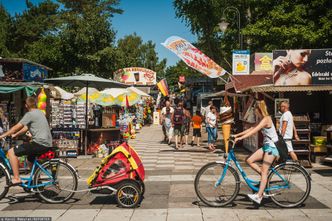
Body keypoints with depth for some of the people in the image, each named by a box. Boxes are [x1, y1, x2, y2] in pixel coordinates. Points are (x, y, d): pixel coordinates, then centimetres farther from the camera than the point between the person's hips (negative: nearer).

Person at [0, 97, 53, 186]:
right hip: (47, 145, 9)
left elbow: (17, 127, -7)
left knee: (11, 152, -5)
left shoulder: (30, 114, -7)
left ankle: (16, 178, -6)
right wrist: (15, 135, 25)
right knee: (30, 159, 34)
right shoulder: (40, 113, 20)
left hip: (39, 143, -9)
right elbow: (26, 128, 26)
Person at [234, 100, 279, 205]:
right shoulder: (261, 120, 13)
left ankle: (258, 196, -9)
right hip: (266, 145, 9)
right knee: (249, 160, -1)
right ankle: (266, 177, 10)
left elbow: (254, 131, -26)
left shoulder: (266, 119, -17)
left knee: (264, 171, -10)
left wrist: (240, 138, -31)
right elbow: (251, 128, 12)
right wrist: (237, 134, 5)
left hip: (272, 146, -9)